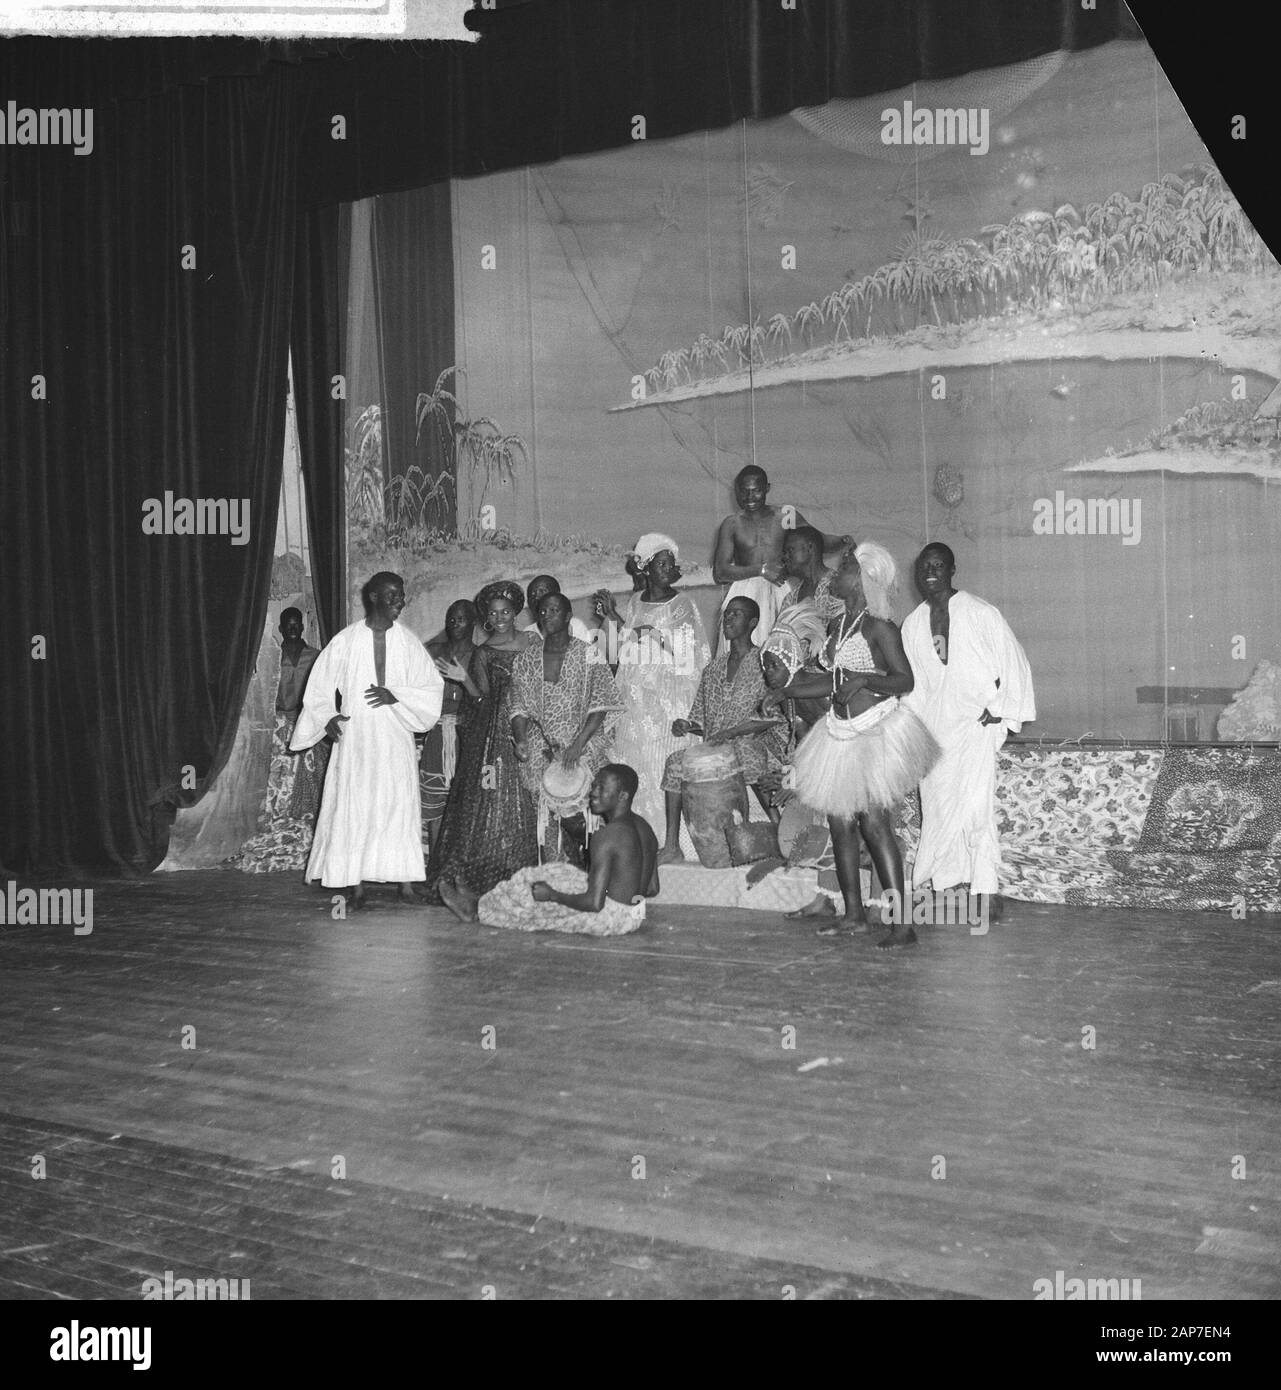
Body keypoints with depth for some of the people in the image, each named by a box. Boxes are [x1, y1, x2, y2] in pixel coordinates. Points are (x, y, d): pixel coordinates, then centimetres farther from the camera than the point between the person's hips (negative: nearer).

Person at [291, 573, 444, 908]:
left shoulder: (409, 643, 5)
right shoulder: (346, 642, 1)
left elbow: (432, 687, 2)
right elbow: (319, 688, 7)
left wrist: (396, 694, -11)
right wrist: (328, 718, -7)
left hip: (395, 740, 1)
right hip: (354, 739, -1)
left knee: (400, 807, -3)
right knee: (354, 808, -3)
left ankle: (406, 883, 0)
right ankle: (356, 886, 2)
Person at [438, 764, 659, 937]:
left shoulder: (606, 836, -23)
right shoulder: (645, 828, 4)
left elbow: (594, 902, -25)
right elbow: (653, 889, 11)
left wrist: (552, 895, -11)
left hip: (611, 917, -8)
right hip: (636, 914, 8)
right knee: (554, 874, 21)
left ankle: (478, 910, 32)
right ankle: (486, 902, 34)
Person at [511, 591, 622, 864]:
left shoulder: (588, 655, 0)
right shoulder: (526, 660, 11)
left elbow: (600, 705, -6)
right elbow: (519, 706, 9)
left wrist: (578, 743, -18)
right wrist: (520, 740, -9)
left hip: (584, 744, -3)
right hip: (541, 749, 3)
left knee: (569, 805, -19)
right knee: (547, 818, -5)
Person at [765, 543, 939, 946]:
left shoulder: (879, 628, -10)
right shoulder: (838, 625, 13)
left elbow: (905, 680, -15)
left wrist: (862, 680, -28)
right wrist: (788, 690, 24)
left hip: (877, 729, -8)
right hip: (841, 729, 8)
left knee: (874, 822, -14)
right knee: (839, 822, 7)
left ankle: (901, 923, -12)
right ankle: (853, 914, 18)